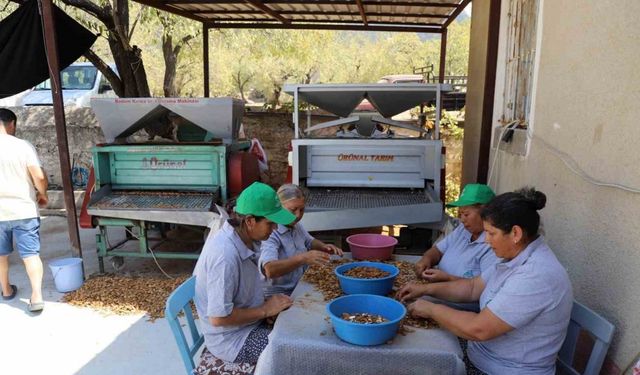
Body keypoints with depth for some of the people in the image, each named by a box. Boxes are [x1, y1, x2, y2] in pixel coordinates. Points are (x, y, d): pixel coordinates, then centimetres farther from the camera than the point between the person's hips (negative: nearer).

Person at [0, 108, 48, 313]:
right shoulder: (23, 146, -10)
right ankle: (36, 296, -7)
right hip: (24, 210, -2)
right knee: (31, 253, 1)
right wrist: (43, 194, 3)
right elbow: (39, 177, -16)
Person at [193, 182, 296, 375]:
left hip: (247, 321, 8)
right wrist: (265, 310, -19)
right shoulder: (225, 256, -31)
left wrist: (266, 303, -4)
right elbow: (218, 317, -28)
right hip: (231, 338, -8)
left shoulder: (245, 238, -5)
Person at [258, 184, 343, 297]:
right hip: (278, 296, -8)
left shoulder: (296, 225, 7)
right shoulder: (270, 233, -20)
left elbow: (310, 241, 26)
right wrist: (302, 258, -41)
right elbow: (269, 270, -34)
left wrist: (324, 246, 6)